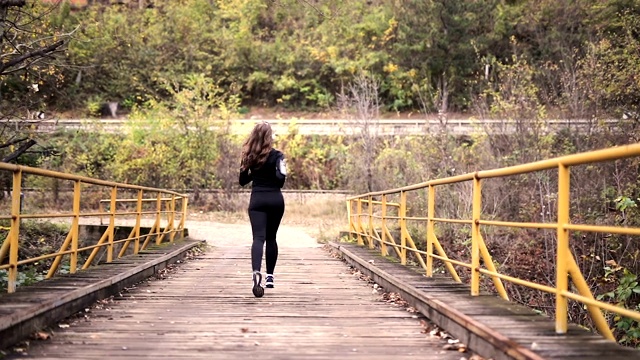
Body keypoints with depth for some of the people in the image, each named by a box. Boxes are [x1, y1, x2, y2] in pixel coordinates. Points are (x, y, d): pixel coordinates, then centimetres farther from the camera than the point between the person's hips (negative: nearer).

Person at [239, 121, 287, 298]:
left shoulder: (249, 156, 3)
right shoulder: (277, 155, -6)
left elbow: (243, 181, 10)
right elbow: (280, 181, -17)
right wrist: (283, 169, 0)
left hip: (257, 199, 1)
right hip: (275, 199, -1)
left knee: (258, 238, -10)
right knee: (271, 237, 16)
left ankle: (256, 272, -35)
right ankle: (269, 276, 21)